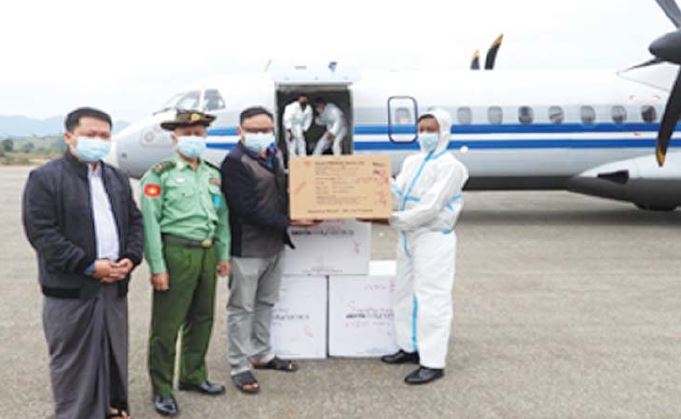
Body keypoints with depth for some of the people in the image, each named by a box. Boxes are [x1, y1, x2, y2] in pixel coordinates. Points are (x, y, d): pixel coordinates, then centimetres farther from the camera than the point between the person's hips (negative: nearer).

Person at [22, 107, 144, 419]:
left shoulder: (117, 178, 13)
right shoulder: (45, 179, -8)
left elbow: (135, 221, 15)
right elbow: (40, 232, -15)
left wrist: (131, 258, -4)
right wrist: (89, 265, -18)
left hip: (115, 285, 6)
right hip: (70, 289, -6)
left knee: (114, 353, 16)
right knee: (74, 360, 2)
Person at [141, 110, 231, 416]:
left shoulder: (213, 174, 12)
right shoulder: (160, 174, -7)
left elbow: (222, 217, 16)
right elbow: (150, 223, -10)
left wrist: (223, 253, 12)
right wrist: (157, 267, -14)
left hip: (207, 252, 6)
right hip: (176, 252, -6)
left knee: (202, 319, 16)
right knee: (167, 325, 1)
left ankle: (193, 376, 33)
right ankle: (162, 389, 14)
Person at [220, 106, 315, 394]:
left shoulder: (273, 157, 12)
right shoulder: (235, 162, -16)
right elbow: (249, 209, -23)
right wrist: (288, 222, -22)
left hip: (274, 245, 8)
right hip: (247, 248, -8)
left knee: (266, 303, 19)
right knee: (242, 308, 3)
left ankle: (262, 354, 34)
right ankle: (240, 367, 14)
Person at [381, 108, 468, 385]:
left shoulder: (450, 167, -12)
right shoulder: (411, 162, 13)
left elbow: (430, 207, -20)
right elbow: (398, 194, 2)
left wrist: (392, 219, -19)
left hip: (434, 238, -8)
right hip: (408, 236, 9)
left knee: (431, 298, -8)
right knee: (405, 294, 15)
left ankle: (433, 363, -5)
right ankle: (410, 347, 29)